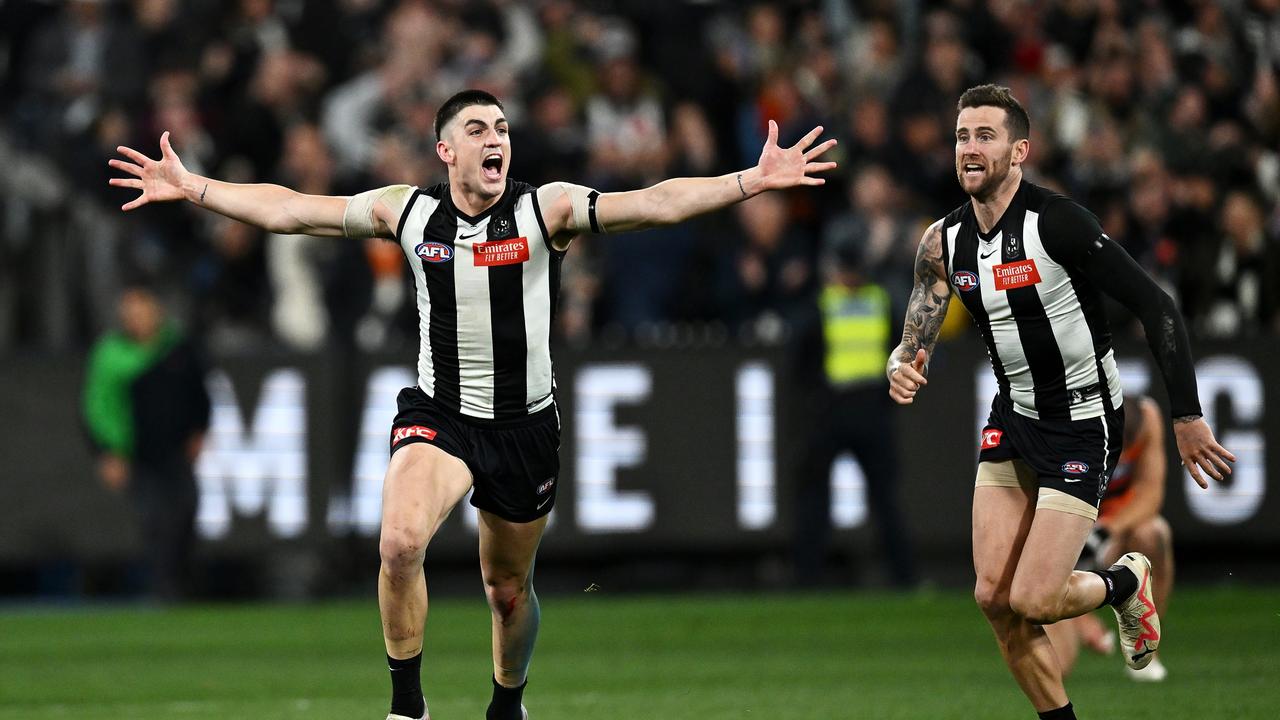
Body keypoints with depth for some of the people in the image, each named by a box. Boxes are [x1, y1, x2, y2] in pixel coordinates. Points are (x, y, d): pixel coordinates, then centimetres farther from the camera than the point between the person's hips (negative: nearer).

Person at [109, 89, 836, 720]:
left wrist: (753, 181, -30)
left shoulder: (546, 210, -9)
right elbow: (291, 209, 1)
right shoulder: (409, 212, -3)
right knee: (401, 543, -27)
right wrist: (193, 186, -4)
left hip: (525, 428, 0)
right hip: (438, 416, 0)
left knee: (510, 590, 13)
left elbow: (656, 203, -18)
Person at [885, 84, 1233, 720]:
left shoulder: (1057, 223, -21)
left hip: (1083, 423, -6)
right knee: (993, 597, -1)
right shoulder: (944, 242, -1)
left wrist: (1186, 417, -18)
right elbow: (915, 339, 6)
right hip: (1013, 421, 6)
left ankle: (1125, 584, 21)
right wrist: (902, 370, -20)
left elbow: (1155, 307, -19)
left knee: (1032, 599, -12)